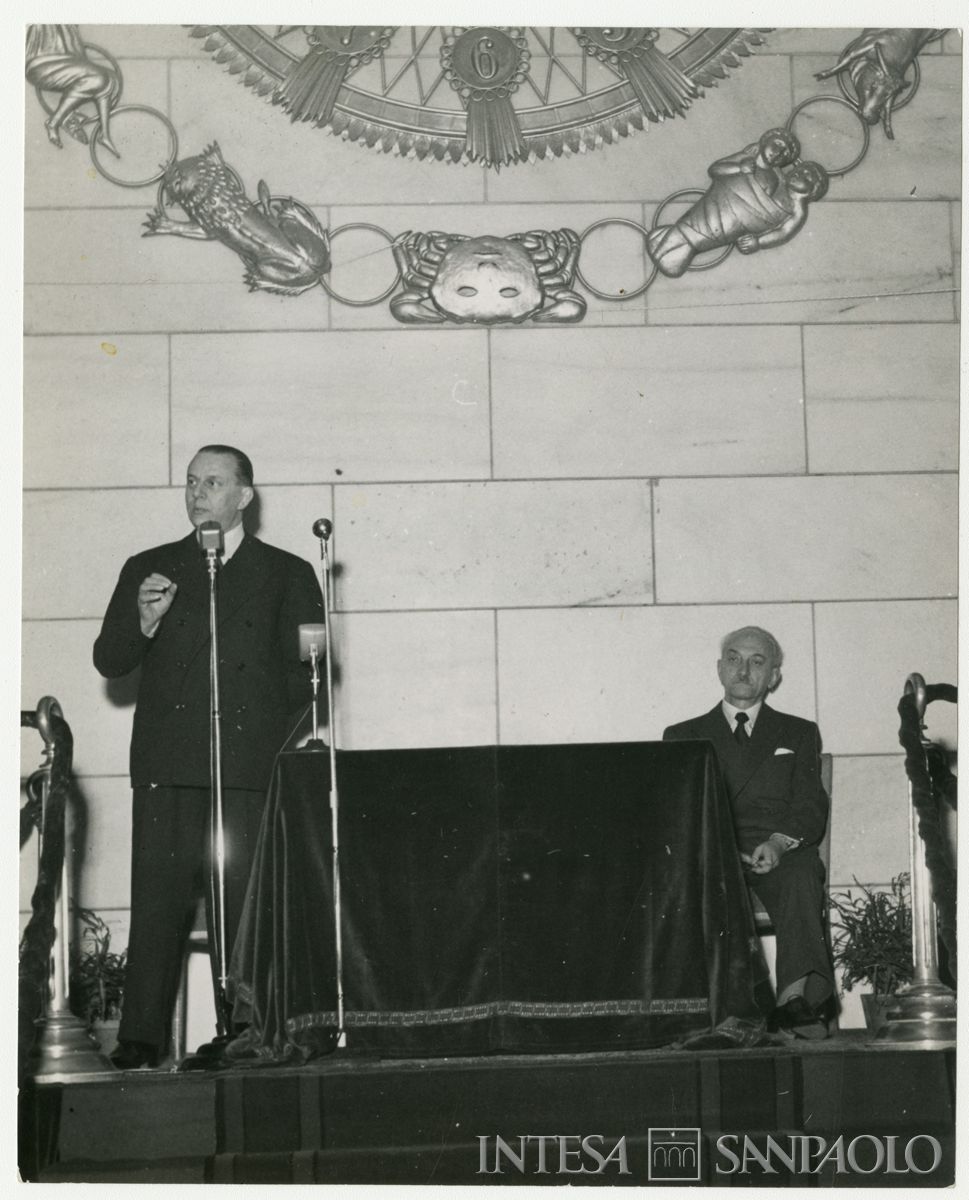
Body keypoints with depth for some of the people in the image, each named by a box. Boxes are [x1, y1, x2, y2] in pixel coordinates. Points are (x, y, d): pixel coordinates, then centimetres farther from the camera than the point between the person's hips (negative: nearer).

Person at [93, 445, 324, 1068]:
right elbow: (109, 661, 13)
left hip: (251, 763, -1)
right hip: (167, 765, 1)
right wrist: (144, 620, -7)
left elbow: (305, 672, 11)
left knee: (245, 906, -5)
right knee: (158, 901, -5)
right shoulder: (148, 569, 18)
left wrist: (284, 746, -2)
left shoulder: (288, 574, 14)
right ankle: (141, 1037, -5)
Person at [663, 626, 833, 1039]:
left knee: (801, 878, -36)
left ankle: (797, 999, -52)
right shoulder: (682, 737, 25)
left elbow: (810, 808, 11)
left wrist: (778, 843, -12)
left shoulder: (799, 734, 26)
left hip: (780, 852, 0)